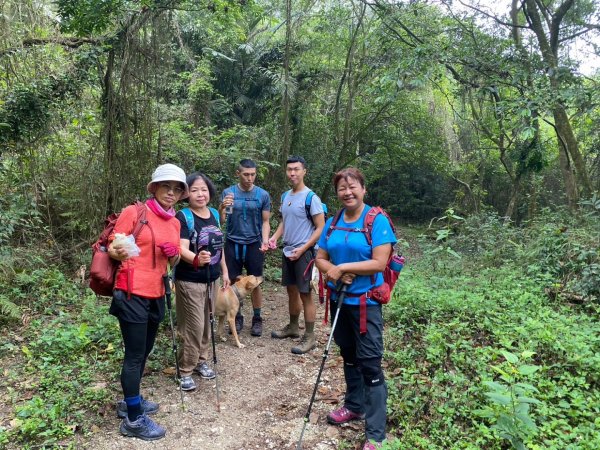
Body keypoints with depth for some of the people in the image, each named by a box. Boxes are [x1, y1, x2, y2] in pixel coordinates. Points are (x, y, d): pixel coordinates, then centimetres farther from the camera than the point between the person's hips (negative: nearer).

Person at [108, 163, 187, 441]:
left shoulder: (174, 223, 10)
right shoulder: (134, 212, -10)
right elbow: (112, 248, -9)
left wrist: (174, 254, -5)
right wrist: (118, 252, -31)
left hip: (156, 295, 7)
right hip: (132, 294, -7)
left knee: (144, 352, 17)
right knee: (135, 355, -1)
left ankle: (131, 401, 36)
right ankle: (133, 419, 12)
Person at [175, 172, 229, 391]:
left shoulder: (214, 214, 5)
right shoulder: (183, 216, -15)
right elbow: (182, 249, -27)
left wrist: (225, 271, 16)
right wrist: (196, 259, -48)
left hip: (211, 279, 7)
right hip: (189, 281, -6)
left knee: (206, 323, 16)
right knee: (193, 327, -3)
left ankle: (201, 361, 34)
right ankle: (185, 370, 13)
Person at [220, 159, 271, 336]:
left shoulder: (263, 195, -2)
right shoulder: (228, 192, -2)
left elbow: (265, 222, 2)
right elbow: (221, 220, -5)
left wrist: (265, 241, -14)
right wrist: (222, 208, -27)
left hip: (254, 245, -1)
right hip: (232, 244, 1)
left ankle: (257, 319, 19)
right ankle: (237, 317, 23)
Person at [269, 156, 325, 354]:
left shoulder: (311, 197, -15)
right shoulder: (286, 196, 9)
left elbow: (321, 228, -15)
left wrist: (302, 249, -19)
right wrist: (274, 237, 3)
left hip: (303, 252, -7)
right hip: (288, 250, 8)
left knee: (305, 294, -2)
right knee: (291, 290, 18)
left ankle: (309, 337, 7)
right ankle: (292, 327, 34)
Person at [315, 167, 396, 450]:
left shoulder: (378, 221, -12)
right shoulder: (332, 223, 5)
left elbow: (379, 263, -20)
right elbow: (320, 259, 7)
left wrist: (342, 267, -18)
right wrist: (333, 272, -14)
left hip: (365, 302, -6)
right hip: (338, 299, 6)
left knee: (370, 363, -3)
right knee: (348, 356, 20)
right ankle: (354, 406, 40)